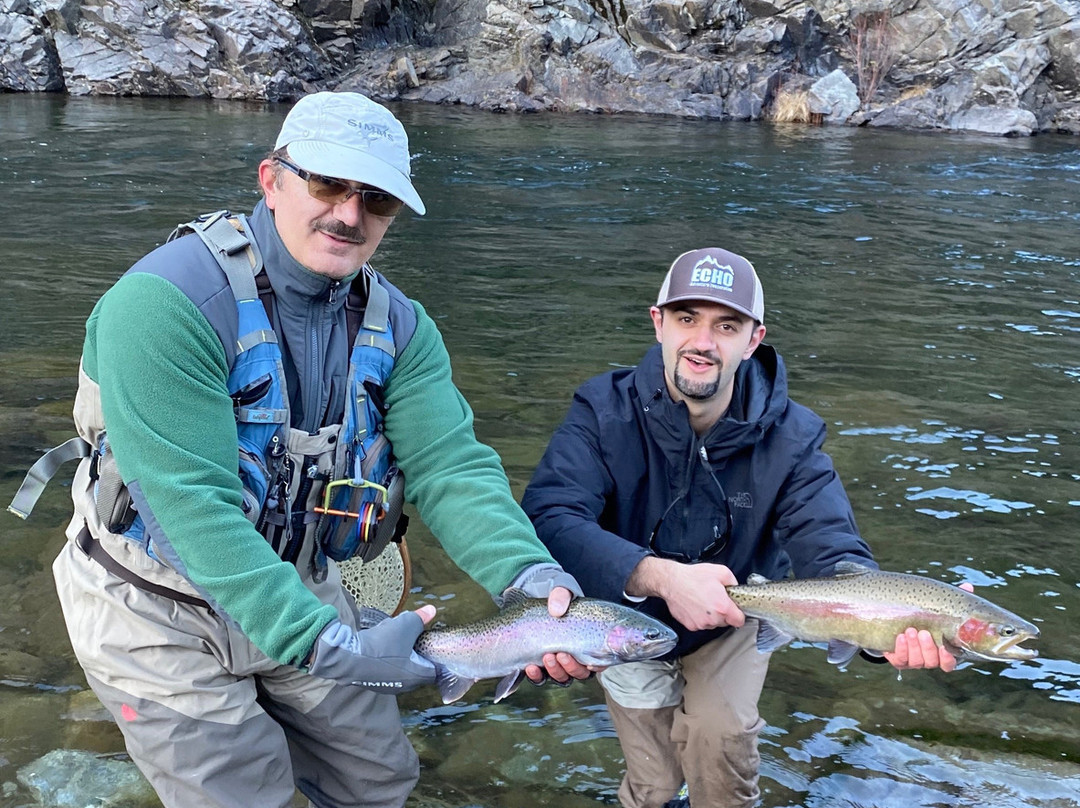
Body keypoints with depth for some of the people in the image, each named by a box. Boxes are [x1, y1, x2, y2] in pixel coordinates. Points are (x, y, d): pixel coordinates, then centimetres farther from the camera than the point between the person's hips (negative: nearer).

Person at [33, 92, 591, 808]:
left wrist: (531, 575, -35)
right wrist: (322, 643, -40)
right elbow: (192, 502, -33)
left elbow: (449, 464, -16)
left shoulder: (396, 325, -6)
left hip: (298, 586, 6)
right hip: (160, 611, -6)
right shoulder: (165, 301, -27)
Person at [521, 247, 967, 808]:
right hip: (629, 620, 0)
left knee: (719, 731, -23)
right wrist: (660, 576, -53)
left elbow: (831, 552, -33)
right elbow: (547, 518, -38)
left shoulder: (789, 440, -22)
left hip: (736, 620, 0)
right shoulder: (603, 411, -26)